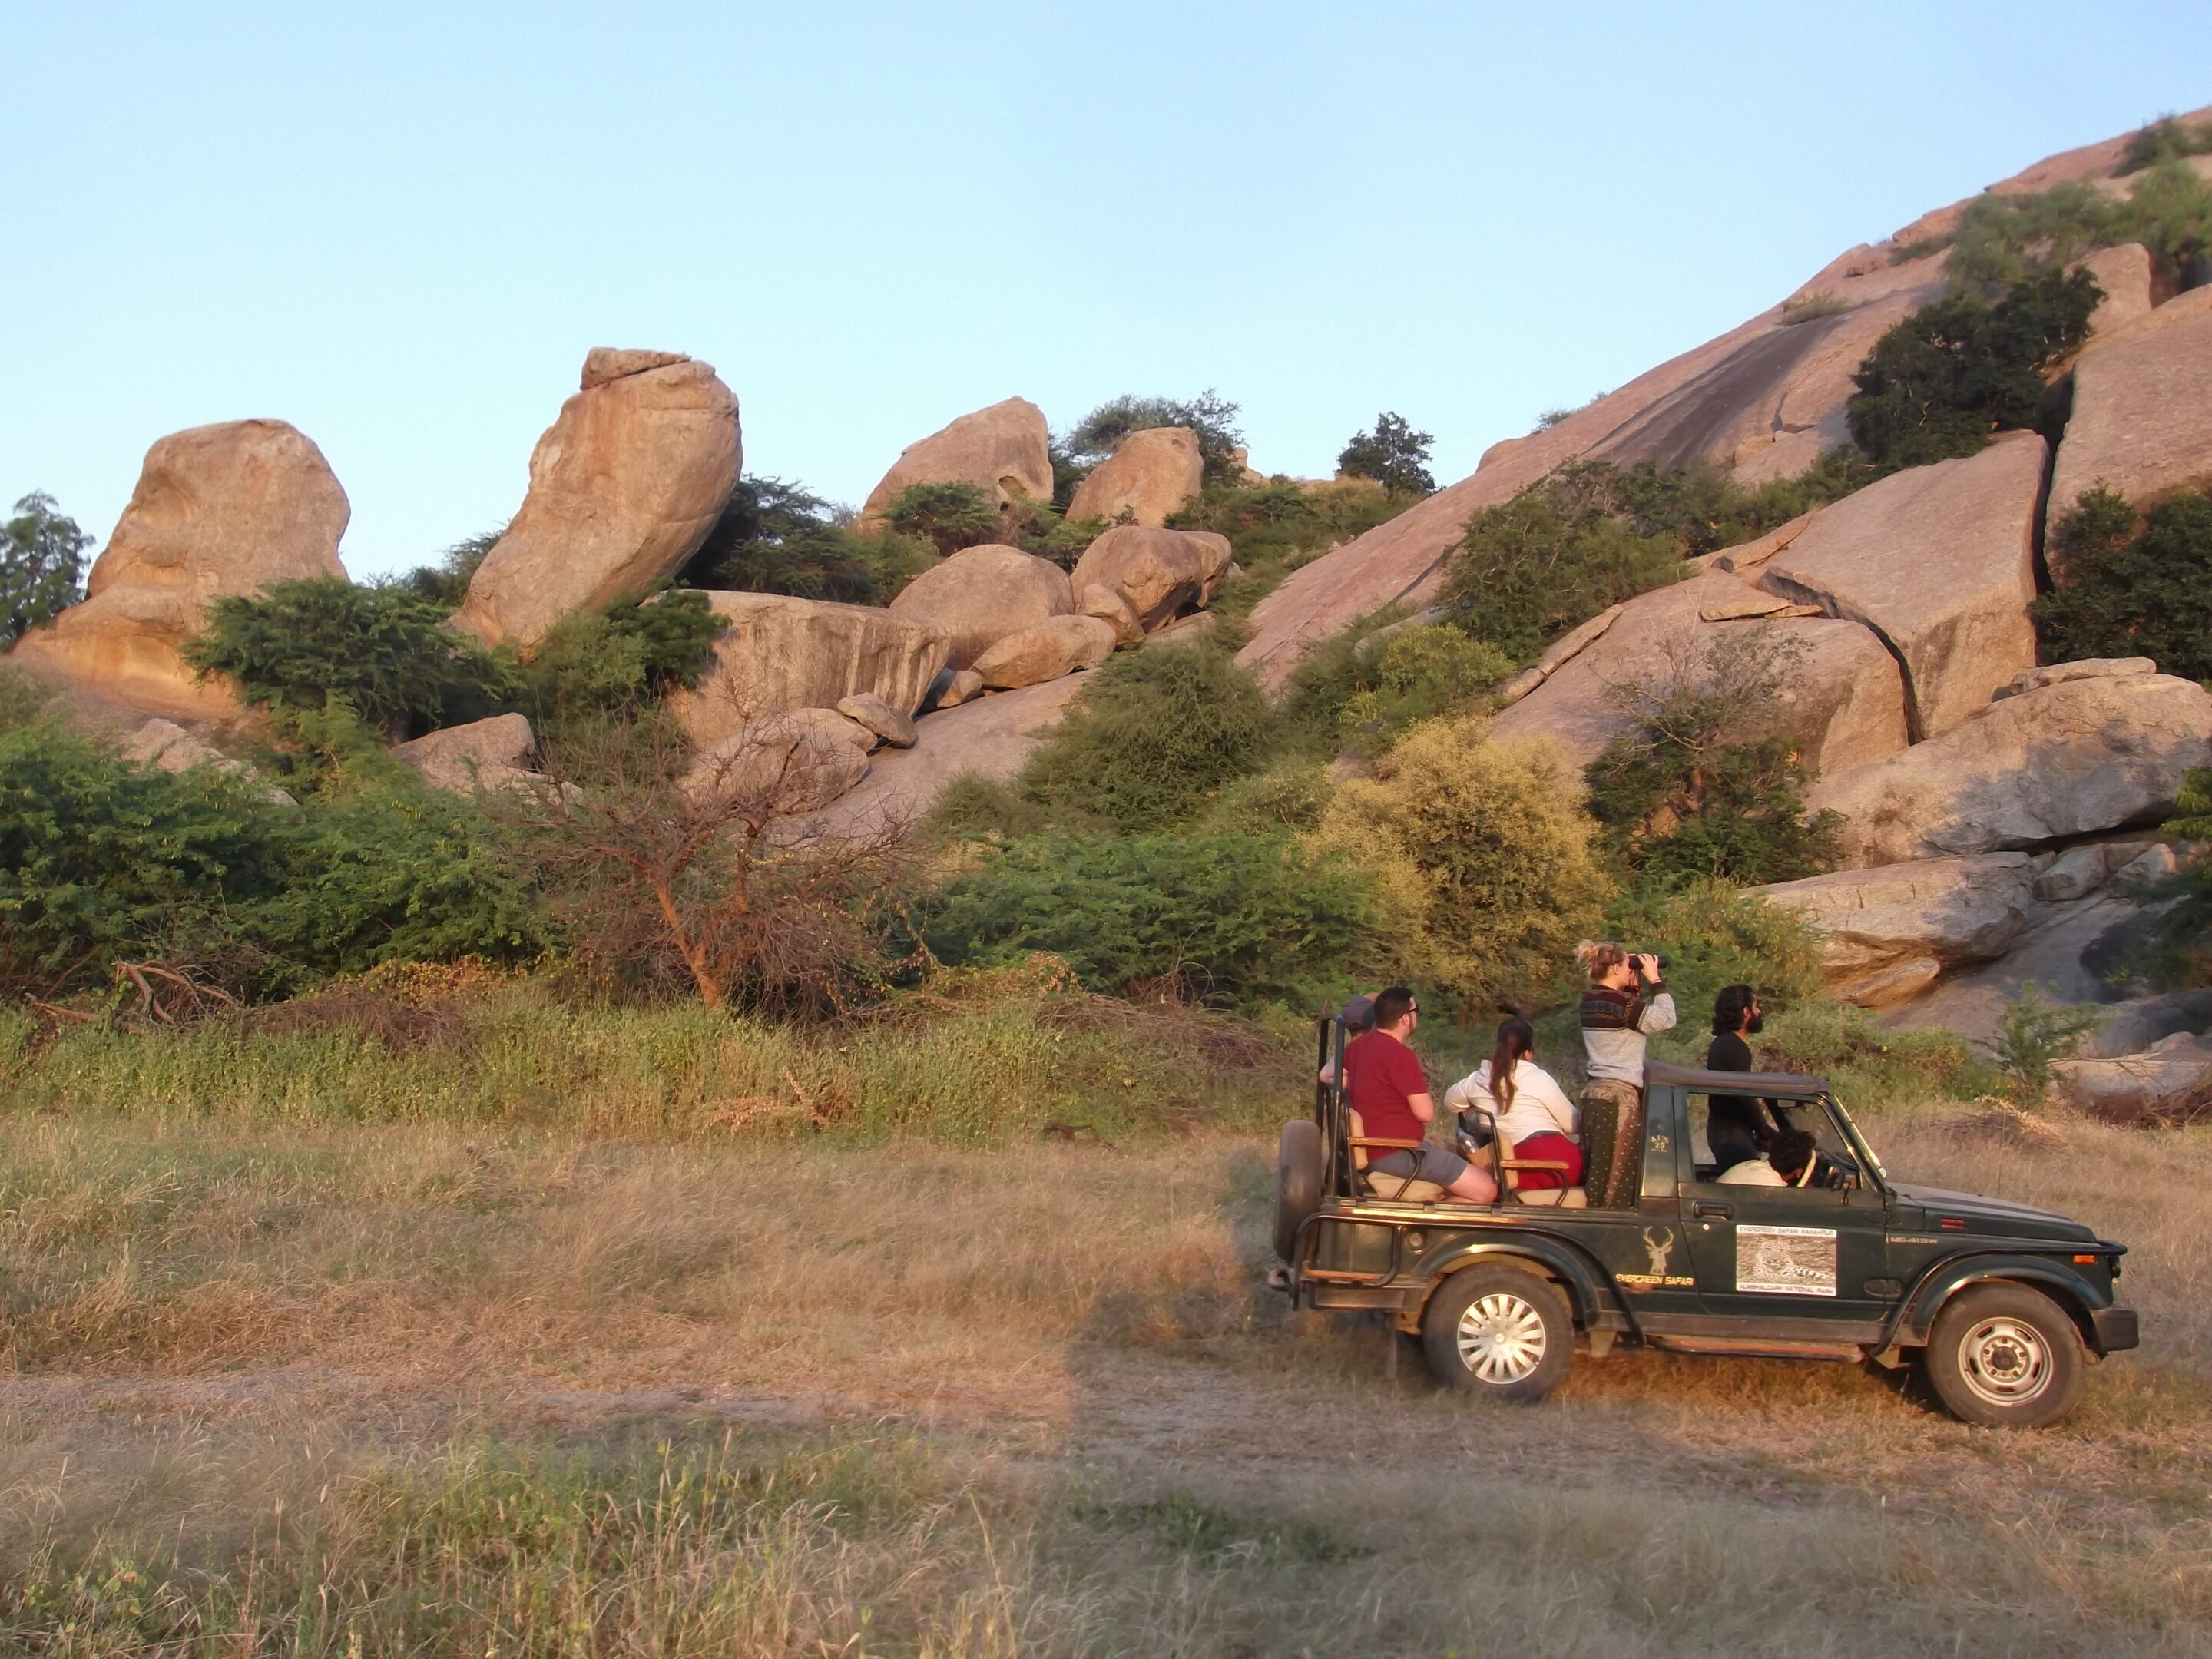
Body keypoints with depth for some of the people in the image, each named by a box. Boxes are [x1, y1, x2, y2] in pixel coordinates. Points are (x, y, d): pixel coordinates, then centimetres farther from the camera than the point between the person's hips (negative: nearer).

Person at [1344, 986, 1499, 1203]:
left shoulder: (1360, 1044, 8)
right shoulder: (1401, 1055, -18)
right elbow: (1425, 1113, -17)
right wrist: (1420, 1091, 6)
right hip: (1399, 1154, -10)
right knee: (1486, 1191, -11)